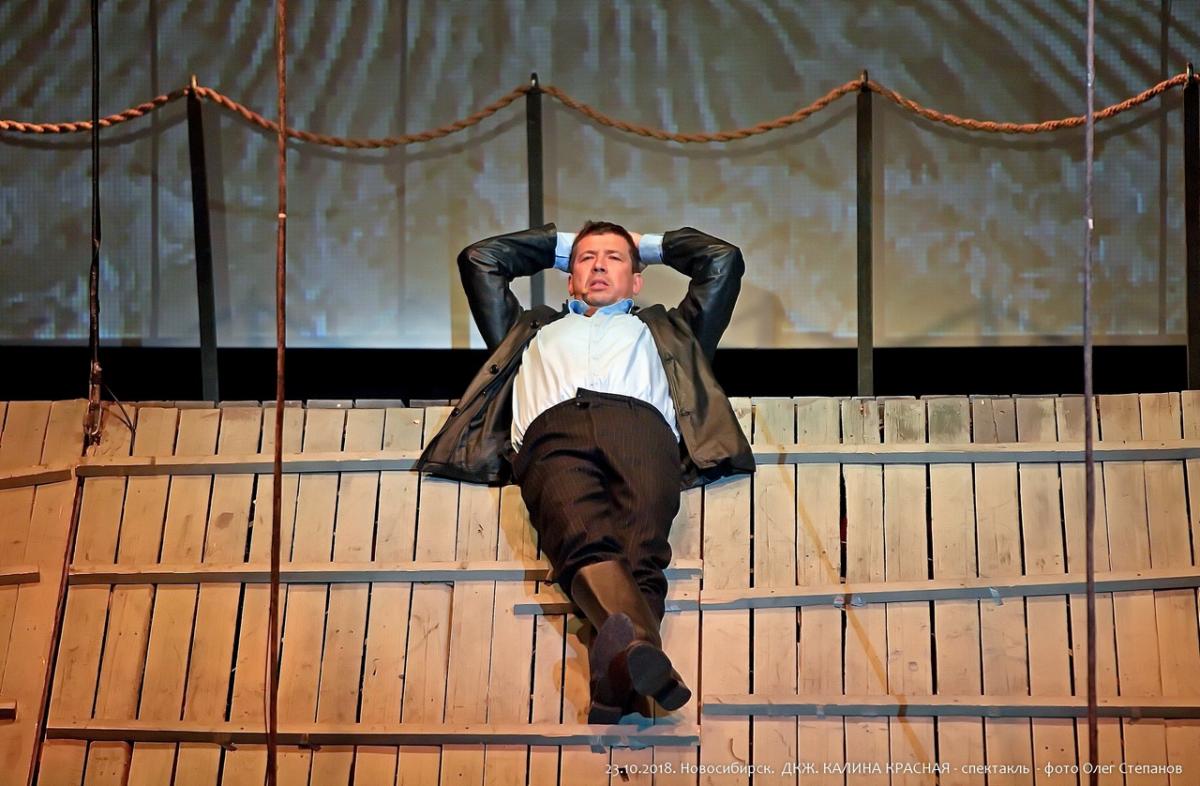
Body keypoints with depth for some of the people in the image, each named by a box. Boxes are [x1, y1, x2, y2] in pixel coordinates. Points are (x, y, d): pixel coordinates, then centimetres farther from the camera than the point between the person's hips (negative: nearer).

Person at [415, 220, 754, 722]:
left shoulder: (661, 329, 46)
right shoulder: (537, 329, 48)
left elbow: (723, 260, 49)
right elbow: (479, 259, 53)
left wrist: (649, 245, 59)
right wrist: (561, 244, 60)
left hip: (640, 423, 0)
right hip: (553, 430, 0)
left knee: (641, 548, -35)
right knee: (586, 543, -36)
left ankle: (618, 673, -62)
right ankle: (642, 649, -64)